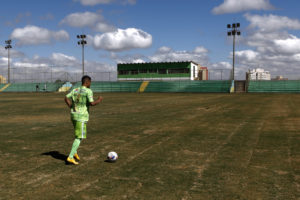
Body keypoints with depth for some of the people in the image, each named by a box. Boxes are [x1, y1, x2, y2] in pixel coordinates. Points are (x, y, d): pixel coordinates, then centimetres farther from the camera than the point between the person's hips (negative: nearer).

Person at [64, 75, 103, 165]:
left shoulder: (75, 90, 11)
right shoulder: (88, 91, -10)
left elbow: (66, 98, 5)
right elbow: (92, 103, -17)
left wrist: (72, 108, 11)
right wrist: (99, 100, 1)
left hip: (73, 115, 8)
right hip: (81, 116, -8)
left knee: (79, 135, 24)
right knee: (79, 137, -4)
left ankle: (74, 152, 16)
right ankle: (70, 157, -9)